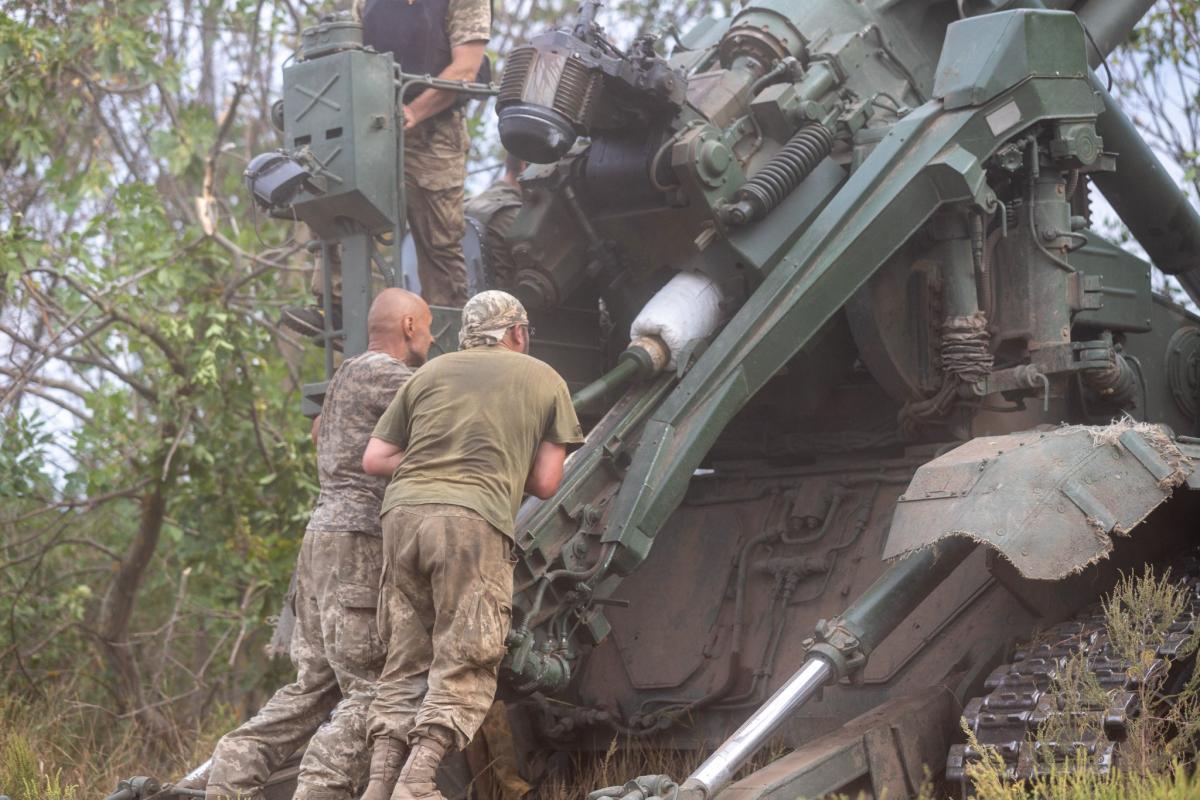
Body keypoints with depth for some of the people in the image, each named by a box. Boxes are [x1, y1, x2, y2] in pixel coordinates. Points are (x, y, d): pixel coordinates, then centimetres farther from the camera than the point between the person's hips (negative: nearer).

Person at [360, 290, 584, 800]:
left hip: (403, 511, 4)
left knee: (404, 663, 12)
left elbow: (374, 460, 18)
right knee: (464, 666, 0)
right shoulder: (544, 380, 16)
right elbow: (545, 483, 13)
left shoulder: (430, 372, 23)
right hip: (476, 521, -4)